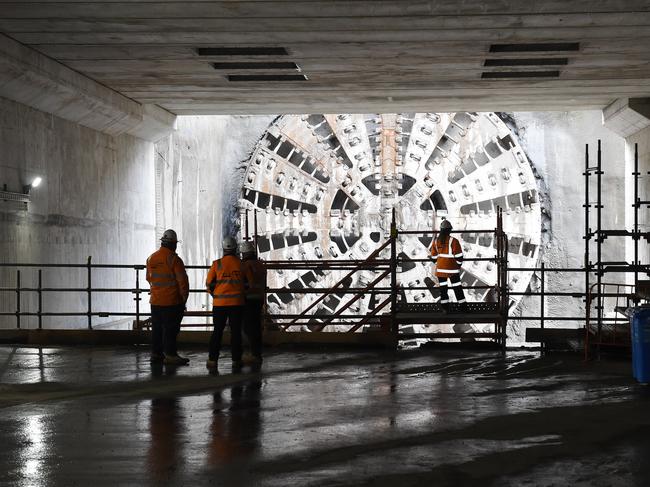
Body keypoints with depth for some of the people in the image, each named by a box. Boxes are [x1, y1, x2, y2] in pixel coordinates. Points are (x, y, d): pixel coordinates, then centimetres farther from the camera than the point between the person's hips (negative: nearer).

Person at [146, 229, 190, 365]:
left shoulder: (151, 258, 6)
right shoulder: (174, 259, -15)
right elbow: (182, 281, -14)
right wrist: (184, 298, -3)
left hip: (155, 301, 6)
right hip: (171, 301, -6)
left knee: (157, 328, 14)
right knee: (170, 329, -2)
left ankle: (156, 353, 20)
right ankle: (170, 355, -1)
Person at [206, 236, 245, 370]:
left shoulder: (217, 264, -6)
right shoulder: (241, 264, -4)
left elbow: (209, 283, 0)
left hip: (220, 303, 0)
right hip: (237, 303, 0)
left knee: (217, 331, 8)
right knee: (236, 332, 7)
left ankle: (212, 360, 5)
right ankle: (236, 360, 7)